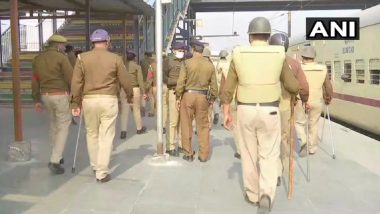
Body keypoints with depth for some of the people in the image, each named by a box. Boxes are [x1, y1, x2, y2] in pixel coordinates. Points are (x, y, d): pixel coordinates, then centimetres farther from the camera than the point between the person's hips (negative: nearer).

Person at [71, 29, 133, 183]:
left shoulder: (82, 58, 2)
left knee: (92, 134, 17)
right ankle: (102, 172, 5)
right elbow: (125, 81, 3)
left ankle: (95, 166, 31)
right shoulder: (115, 58, -1)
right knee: (106, 136, 2)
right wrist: (130, 97, 20)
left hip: (89, 100, 2)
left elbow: (76, 82, 0)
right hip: (109, 100, -2)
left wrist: (76, 103, 8)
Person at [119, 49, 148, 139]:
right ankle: (139, 128, 28)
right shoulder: (137, 66, -3)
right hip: (135, 89, -1)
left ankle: (123, 131, -9)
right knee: (136, 109, 12)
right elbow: (140, 80, -8)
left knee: (124, 111, 1)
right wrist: (143, 92, -5)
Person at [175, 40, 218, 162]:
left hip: (188, 95, -2)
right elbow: (214, 84, 5)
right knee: (203, 126, 10)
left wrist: (178, 97, -2)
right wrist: (213, 98, 16)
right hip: (203, 97, 2)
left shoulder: (187, 63, -6)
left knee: (186, 125, 9)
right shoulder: (210, 65, 3)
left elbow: (181, 82, -10)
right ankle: (203, 155, 14)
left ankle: (188, 154, 15)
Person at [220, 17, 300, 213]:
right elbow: (293, 87, 3)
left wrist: (226, 112, 8)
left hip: (245, 110, 1)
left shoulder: (239, 54, -2)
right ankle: (266, 194, -9)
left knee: (249, 154, 14)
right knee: (269, 155, 8)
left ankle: (252, 193, 26)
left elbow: (228, 88, -1)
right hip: (269, 112, -1)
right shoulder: (278, 54, -4)